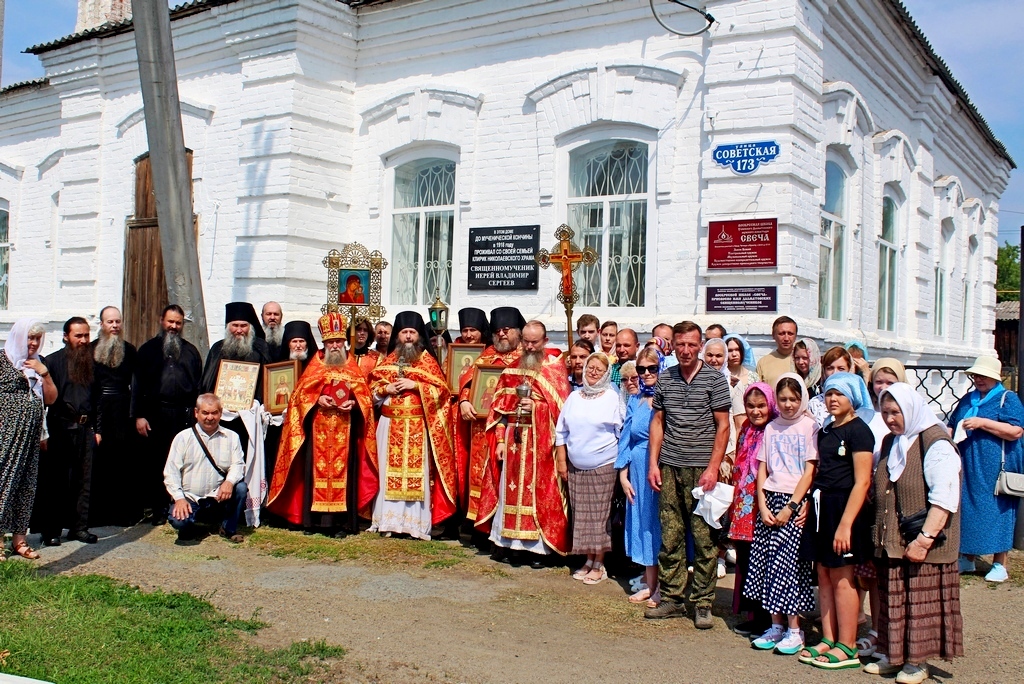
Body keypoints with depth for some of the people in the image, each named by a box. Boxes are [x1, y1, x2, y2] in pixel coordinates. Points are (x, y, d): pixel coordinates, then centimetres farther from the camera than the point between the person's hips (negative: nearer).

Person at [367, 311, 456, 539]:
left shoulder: (427, 360, 4)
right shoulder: (388, 360, 14)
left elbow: (441, 390, -3)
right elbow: (372, 387, 15)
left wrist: (415, 385, -12)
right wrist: (386, 389, -5)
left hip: (417, 425, -3)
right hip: (390, 424, 3)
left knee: (416, 469, -5)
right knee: (389, 469, 2)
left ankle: (416, 522, -1)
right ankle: (388, 519, 9)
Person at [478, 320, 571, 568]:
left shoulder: (555, 367, 1)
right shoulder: (512, 369, 12)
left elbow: (562, 406, -3)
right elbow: (501, 407, 10)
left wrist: (537, 406, -17)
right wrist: (500, 440, 2)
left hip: (541, 440, -4)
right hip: (513, 438, 4)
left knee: (539, 491, -2)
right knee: (510, 489, 4)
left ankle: (538, 547, 5)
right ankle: (509, 543, 12)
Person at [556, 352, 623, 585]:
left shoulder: (612, 397, -3)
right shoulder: (574, 397, 9)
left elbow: (622, 432, -2)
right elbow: (561, 431, 12)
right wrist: (561, 460, 6)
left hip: (603, 466, -4)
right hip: (575, 467, 4)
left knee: (599, 515, 1)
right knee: (581, 514, 8)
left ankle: (599, 565, 11)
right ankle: (588, 560, 20)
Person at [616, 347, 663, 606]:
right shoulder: (634, 400, 11)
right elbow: (626, 438, 11)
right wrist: (623, 474, 7)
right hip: (638, 470, 5)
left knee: (660, 522, 1)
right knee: (642, 521, 10)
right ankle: (649, 584, 21)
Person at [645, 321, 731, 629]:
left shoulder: (714, 378, 0)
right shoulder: (665, 378, 10)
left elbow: (723, 425, -2)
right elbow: (658, 422, 14)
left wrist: (713, 468, -9)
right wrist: (653, 463, 5)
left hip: (701, 468, -3)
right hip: (669, 468, 3)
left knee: (704, 538, 0)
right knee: (670, 537, 6)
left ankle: (702, 603, 10)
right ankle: (671, 598, 17)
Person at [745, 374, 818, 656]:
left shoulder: (809, 427, -2)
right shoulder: (771, 428, 12)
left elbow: (810, 472, -7)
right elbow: (762, 469, 10)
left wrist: (790, 508, -12)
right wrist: (763, 507, -1)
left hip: (797, 501, -5)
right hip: (771, 498, 5)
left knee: (787, 563, -8)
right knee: (765, 560, 2)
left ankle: (794, 630, 3)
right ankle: (776, 625, 12)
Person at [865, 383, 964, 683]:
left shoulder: (936, 445, -12)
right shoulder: (891, 444, 13)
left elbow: (944, 499, -19)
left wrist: (924, 538, -23)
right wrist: (879, 533, 14)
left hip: (923, 545, -7)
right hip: (891, 543, 7)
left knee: (921, 602, 1)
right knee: (893, 600, 12)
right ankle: (895, 655, 23)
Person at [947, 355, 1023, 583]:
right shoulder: (967, 400, 16)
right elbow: (952, 426, 23)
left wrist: (982, 423, -20)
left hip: (996, 469, -5)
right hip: (966, 468, 6)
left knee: (997, 512, -1)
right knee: (967, 510, 8)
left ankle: (999, 565, 8)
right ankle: (967, 559, 19)